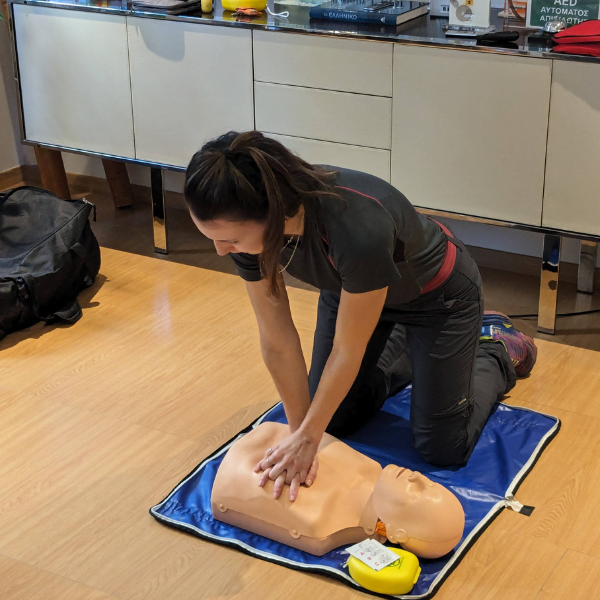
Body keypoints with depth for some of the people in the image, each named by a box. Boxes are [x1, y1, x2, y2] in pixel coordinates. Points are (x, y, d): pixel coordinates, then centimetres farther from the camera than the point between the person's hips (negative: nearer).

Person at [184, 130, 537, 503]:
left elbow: (347, 351, -31)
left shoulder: (358, 227, -46)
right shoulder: (248, 228, -29)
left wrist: (308, 437, -21)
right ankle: (402, 345, 34)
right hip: (351, 288, 5)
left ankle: (497, 350, 27)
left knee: (441, 449, 1)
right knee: (336, 421, 11)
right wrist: (300, 432, -15)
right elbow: (278, 343, -18)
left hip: (437, 294, -5)